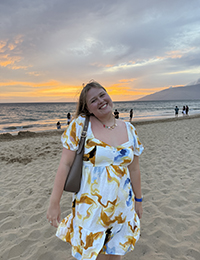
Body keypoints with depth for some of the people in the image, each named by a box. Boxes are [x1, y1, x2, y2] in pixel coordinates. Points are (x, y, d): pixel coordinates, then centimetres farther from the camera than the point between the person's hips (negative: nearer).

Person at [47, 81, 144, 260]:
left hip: (122, 207, 3)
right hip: (89, 209, -3)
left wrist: (138, 200, 13)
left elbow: (134, 169, 7)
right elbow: (65, 165, -10)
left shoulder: (129, 129, 1)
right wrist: (54, 203, -9)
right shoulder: (80, 125, -10)